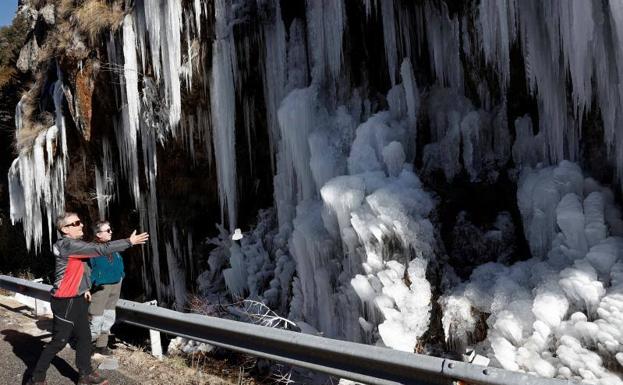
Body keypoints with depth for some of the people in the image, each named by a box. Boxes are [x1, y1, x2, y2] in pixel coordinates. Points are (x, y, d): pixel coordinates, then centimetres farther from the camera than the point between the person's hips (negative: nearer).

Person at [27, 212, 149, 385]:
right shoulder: (68, 245, -22)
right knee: (59, 341, 2)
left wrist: (84, 288, 12)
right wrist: (129, 242, -25)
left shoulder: (75, 244, 8)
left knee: (84, 337, 13)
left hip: (78, 299, 9)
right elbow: (101, 249, -28)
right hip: (65, 302, -9)